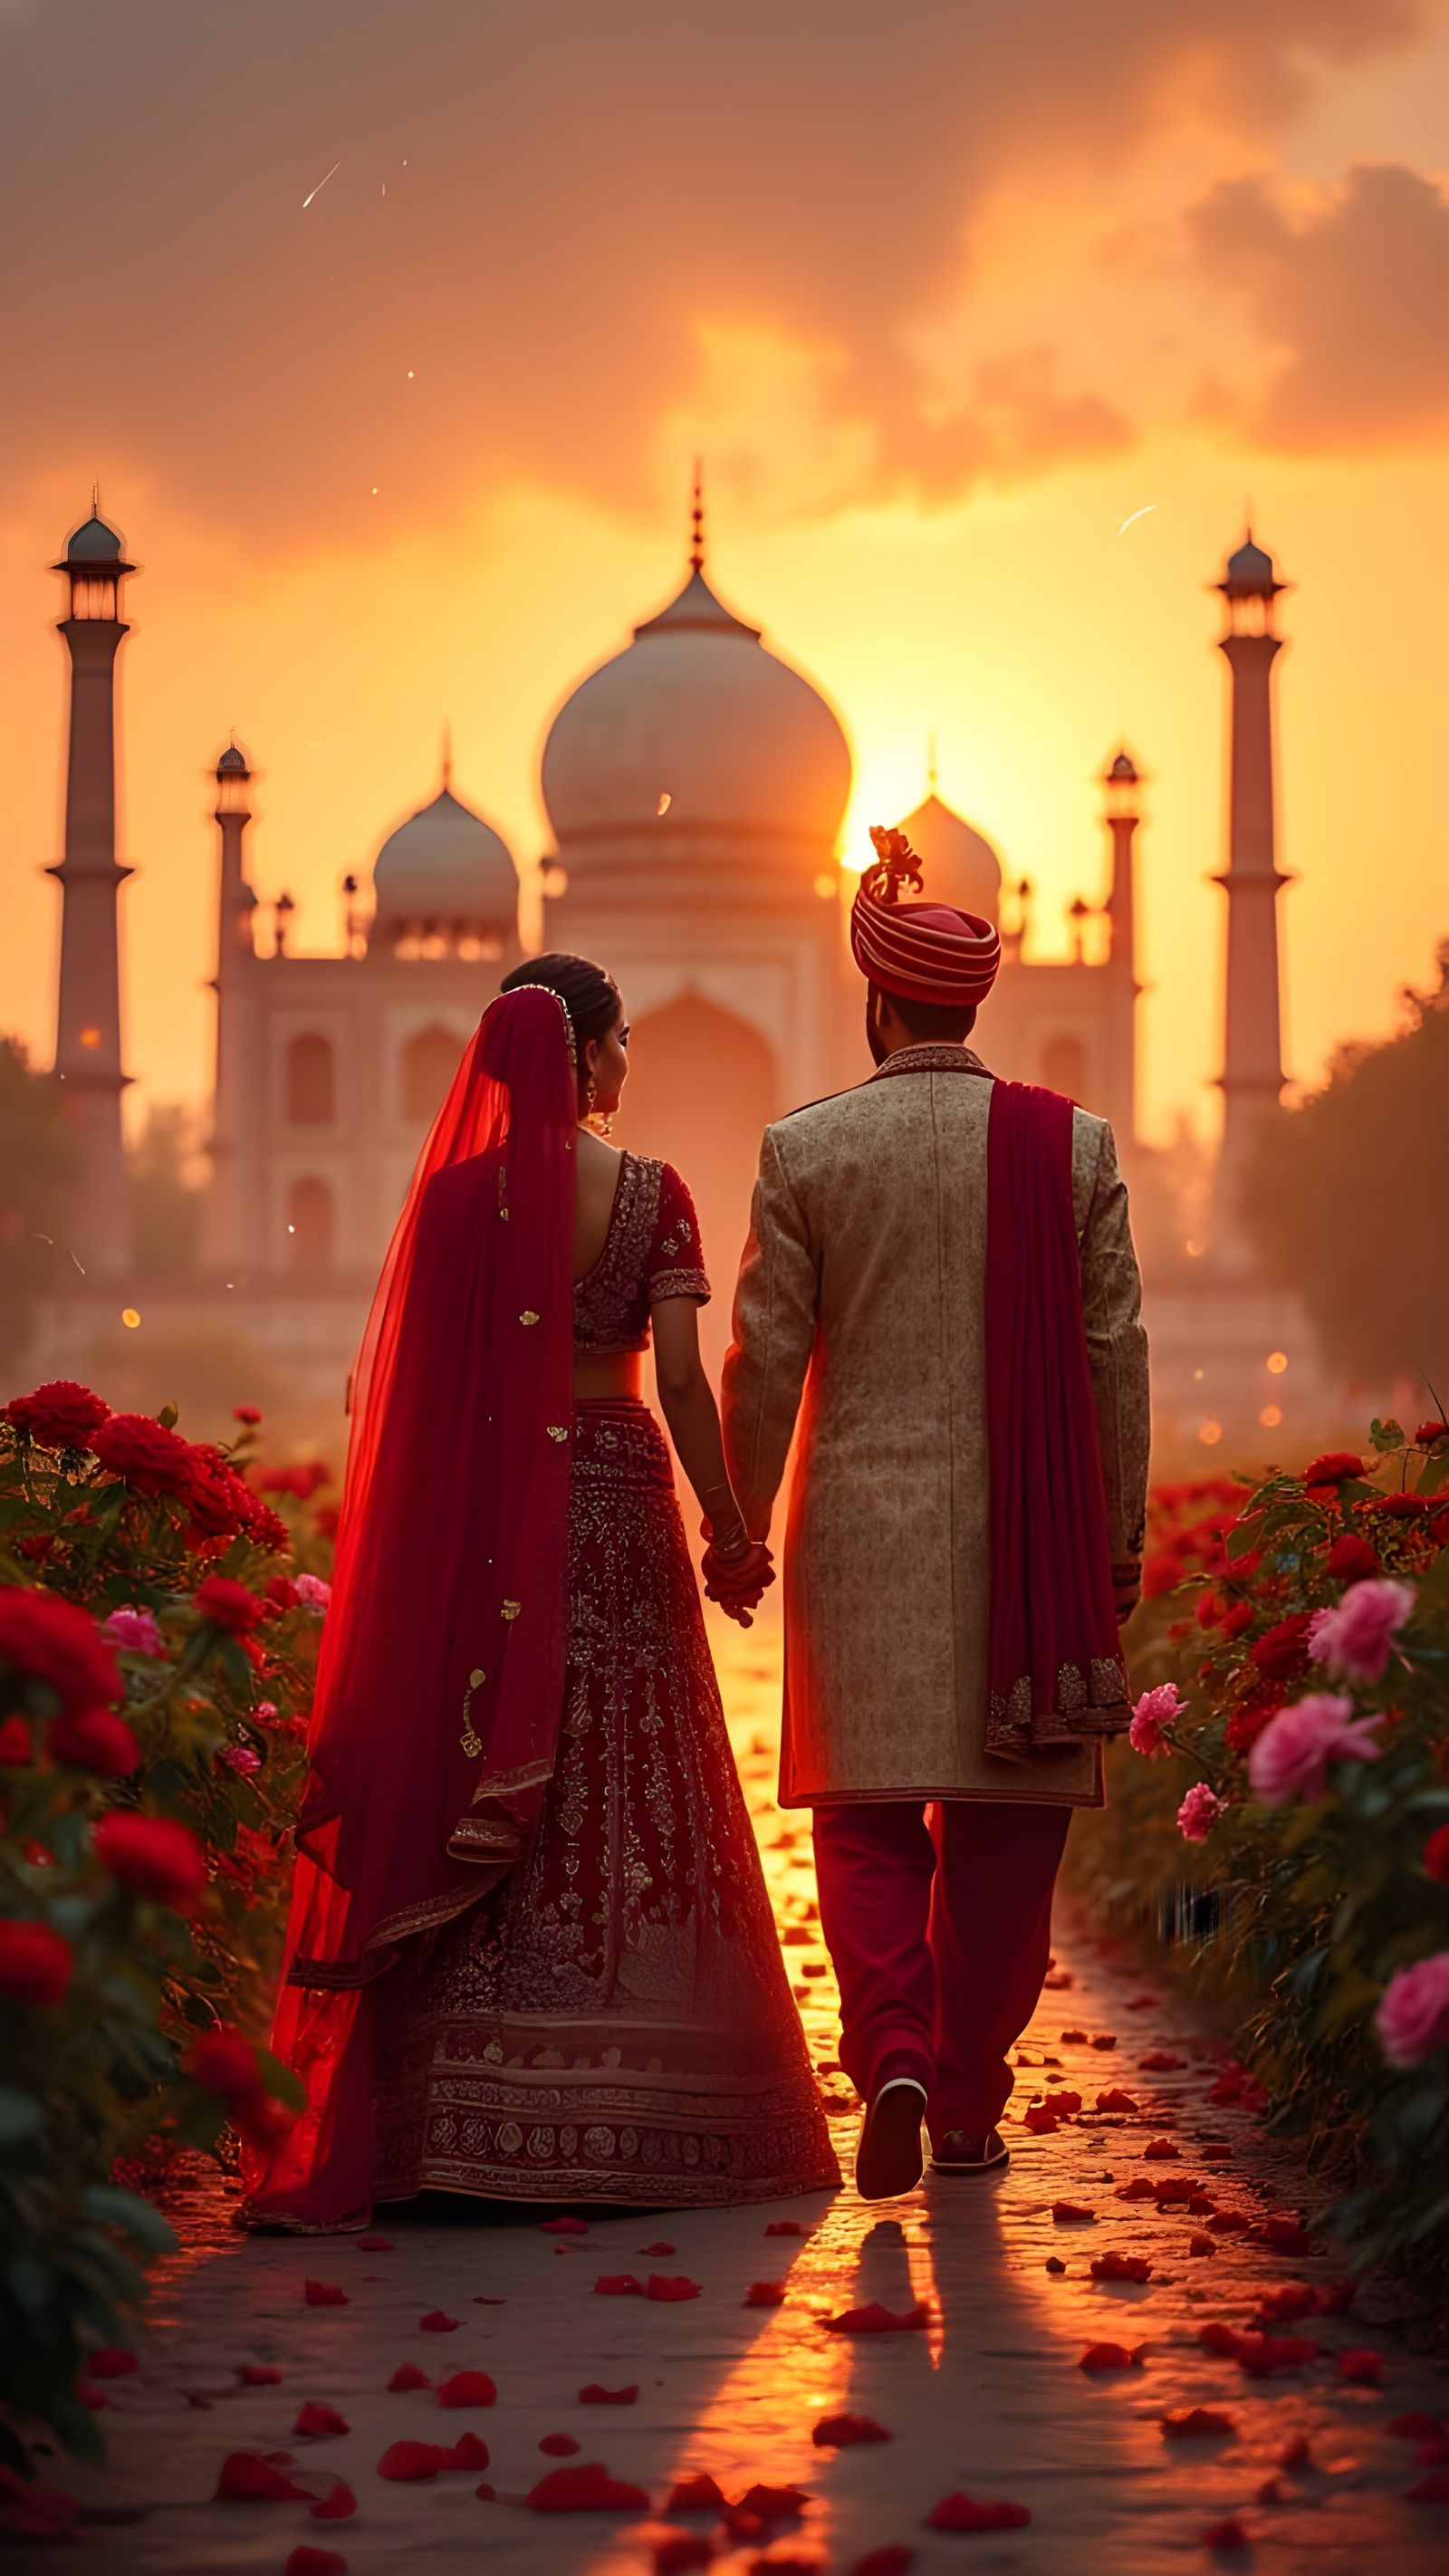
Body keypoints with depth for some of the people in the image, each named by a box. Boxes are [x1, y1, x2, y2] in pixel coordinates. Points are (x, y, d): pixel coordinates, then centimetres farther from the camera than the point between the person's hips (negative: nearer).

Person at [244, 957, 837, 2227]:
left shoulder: (454, 1189, 0)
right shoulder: (651, 1194, -5)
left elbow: (397, 1376, 0)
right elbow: (681, 1379, -10)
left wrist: (422, 1525, 11)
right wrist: (728, 1528, -2)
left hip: (478, 1507, 2)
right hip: (617, 1501, -1)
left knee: (472, 1800, 5)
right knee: (625, 1796, 5)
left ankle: (462, 2116, 1)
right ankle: (630, 2118, 6)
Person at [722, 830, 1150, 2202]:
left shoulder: (804, 1149, -4)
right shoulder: (1072, 1146, -1)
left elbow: (764, 1358, -3)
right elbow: (1113, 1351, 1)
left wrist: (741, 1522, 8)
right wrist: (1120, 1532, 9)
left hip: (861, 1526, -1)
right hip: (1026, 1535, 1)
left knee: (867, 1814, 6)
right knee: (1002, 1820, 9)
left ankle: (892, 2057, -15)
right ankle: (970, 2106, 14)